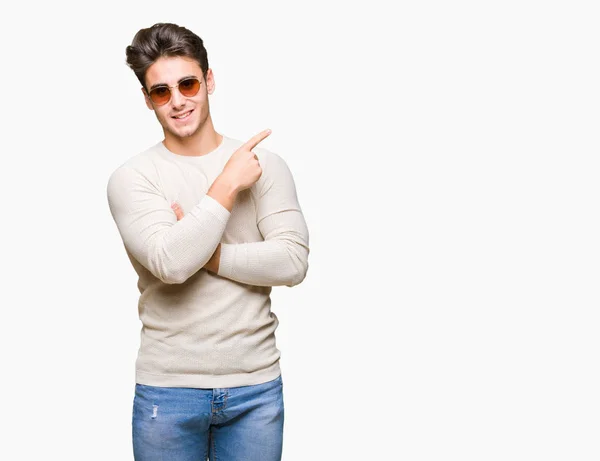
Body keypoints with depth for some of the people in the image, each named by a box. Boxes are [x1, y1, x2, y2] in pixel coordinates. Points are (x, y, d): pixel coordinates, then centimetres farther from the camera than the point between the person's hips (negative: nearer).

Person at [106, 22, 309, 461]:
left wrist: (205, 254, -15)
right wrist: (229, 183, -16)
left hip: (257, 385, 1)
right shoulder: (132, 177, -6)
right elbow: (170, 264, -21)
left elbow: (293, 261, -9)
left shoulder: (265, 164, -1)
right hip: (167, 388, -1)